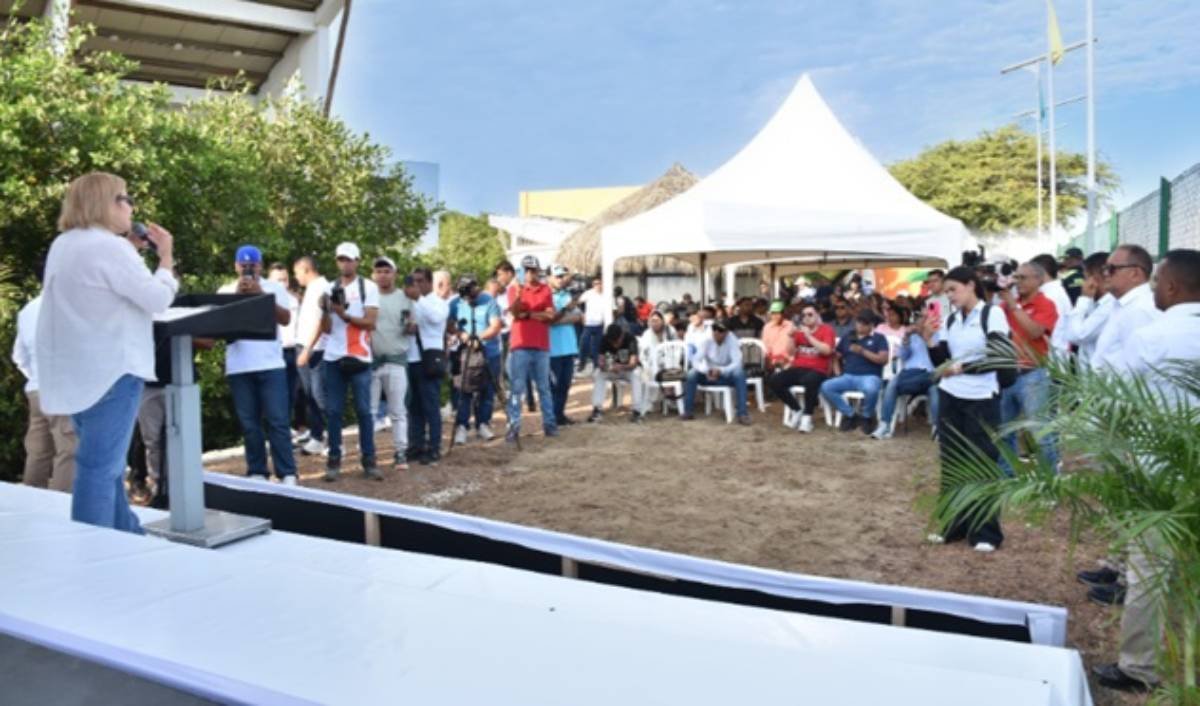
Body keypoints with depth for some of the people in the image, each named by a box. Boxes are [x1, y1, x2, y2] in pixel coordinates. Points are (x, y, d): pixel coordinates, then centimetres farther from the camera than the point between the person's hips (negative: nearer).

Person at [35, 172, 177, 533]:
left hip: (75, 370, 10)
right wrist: (166, 258, -1)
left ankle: (128, 536, 30)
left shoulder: (64, 245, 11)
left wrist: (131, 251, 15)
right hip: (109, 370, -10)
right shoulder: (109, 246, -18)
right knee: (100, 466, -4)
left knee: (105, 463, 18)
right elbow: (158, 300, -15)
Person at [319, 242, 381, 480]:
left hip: (359, 358, -3)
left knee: (363, 410, -2)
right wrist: (326, 311, -12)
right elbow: (326, 329, 6)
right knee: (333, 411, 4)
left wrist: (344, 314, -17)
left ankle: (369, 460, 4)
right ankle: (334, 460, 10)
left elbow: (370, 322, -7)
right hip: (333, 358, 3)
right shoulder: (329, 288, 9)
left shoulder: (369, 287, 2)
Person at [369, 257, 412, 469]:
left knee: (398, 410, 3)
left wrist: (410, 326, -14)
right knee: (369, 410, 6)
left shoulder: (405, 298, 6)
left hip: (396, 359, 0)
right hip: (371, 359, 0)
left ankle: (400, 452, 7)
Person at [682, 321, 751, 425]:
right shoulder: (706, 340, -13)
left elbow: (737, 363, -26)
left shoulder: (732, 340, -17)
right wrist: (706, 371, -38)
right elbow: (696, 361, -18)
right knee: (691, 374, -26)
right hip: (709, 374, 2)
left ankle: (742, 413, -33)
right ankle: (687, 412, -17)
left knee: (739, 374, -33)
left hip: (727, 375, -2)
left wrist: (720, 371, -42)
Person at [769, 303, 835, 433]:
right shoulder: (800, 330, 14)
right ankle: (797, 410, -2)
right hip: (798, 368, 5)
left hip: (817, 371, -5)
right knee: (773, 381, -18)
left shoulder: (826, 329, 2)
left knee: (810, 381, -41)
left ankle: (807, 416, -19)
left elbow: (827, 350, -14)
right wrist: (792, 337, -5)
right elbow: (791, 352, 11)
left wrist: (809, 336, -16)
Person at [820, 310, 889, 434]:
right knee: (825, 387, -24)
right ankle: (850, 414, -5)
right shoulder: (847, 338, 19)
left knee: (870, 389, -41)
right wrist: (838, 373, 5)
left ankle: (866, 416, -7)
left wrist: (862, 351, -13)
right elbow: (836, 357, 22)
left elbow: (883, 359, -5)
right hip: (848, 377, 4)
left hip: (870, 377, -4)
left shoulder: (879, 338, 9)